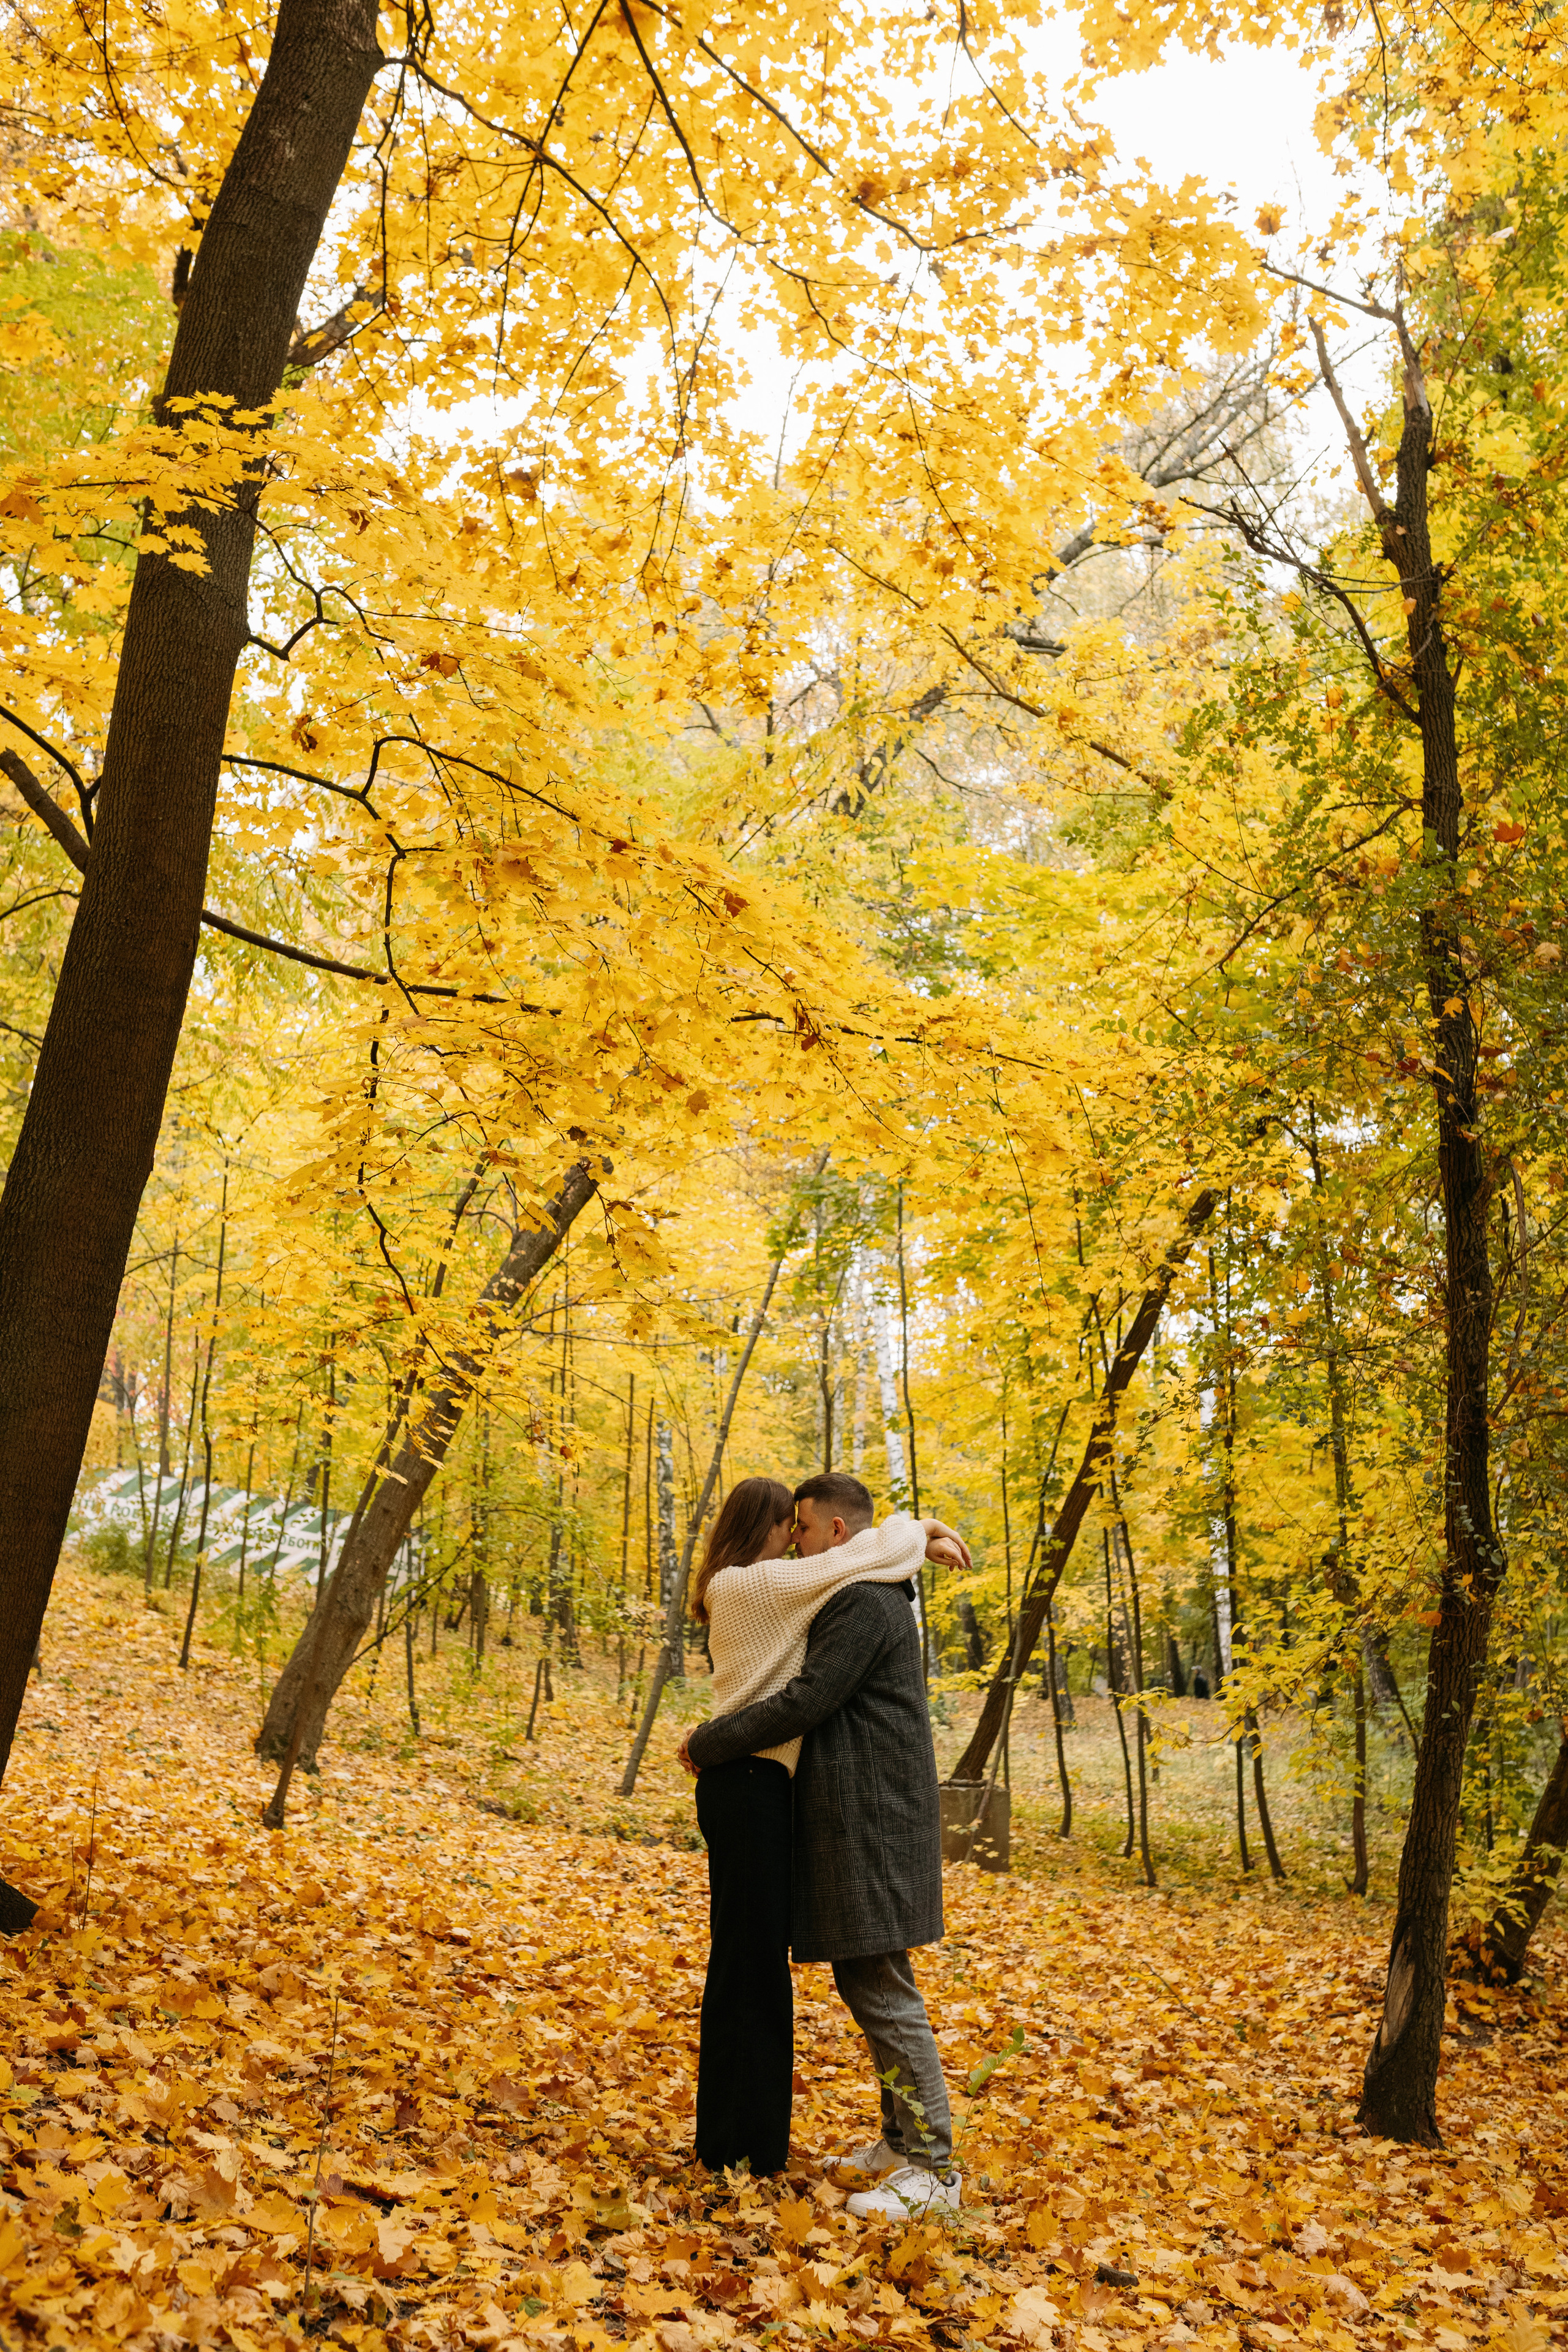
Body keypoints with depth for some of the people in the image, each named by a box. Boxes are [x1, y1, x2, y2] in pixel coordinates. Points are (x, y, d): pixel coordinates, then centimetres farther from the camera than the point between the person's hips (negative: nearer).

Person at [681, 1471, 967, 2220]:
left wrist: (708, 1743, -10)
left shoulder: (864, 1604, -15)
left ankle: (933, 2168, -1)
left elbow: (805, 1703, -19)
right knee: (863, 1985, 16)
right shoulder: (867, 1597, 18)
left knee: (883, 1994, -7)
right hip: (850, 1822, 11)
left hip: (872, 1822, -11)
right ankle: (902, 2139, 25)